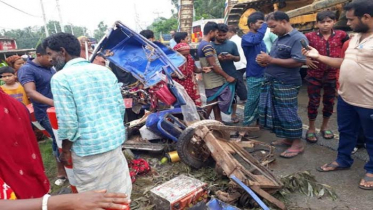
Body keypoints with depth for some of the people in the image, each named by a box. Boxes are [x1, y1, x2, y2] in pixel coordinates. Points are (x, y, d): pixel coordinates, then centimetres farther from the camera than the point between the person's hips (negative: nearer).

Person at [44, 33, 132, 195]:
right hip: (115, 140, 6)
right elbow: (120, 107, 7)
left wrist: (65, 150, -1)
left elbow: (67, 122, -15)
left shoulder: (61, 78, -12)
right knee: (118, 187, 20)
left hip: (88, 147, -6)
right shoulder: (105, 71, 5)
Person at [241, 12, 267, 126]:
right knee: (252, 100, -1)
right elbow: (256, 40, -33)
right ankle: (246, 123, 13)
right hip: (254, 76, -8)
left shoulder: (260, 37, 14)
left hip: (263, 74, 8)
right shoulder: (246, 37, -10)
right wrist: (265, 24, -22)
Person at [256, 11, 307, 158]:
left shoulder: (298, 38, -13)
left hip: (287, 85, -9)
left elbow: (298, 62, -23)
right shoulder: (279, 38, 15)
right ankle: (287, 139, 28)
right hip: (272, 82, 9)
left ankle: (297, 144, 13)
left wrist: (271, 60, -21)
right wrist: (265, 61, -1)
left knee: (288, 114, -2)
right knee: (278, 113, 14)